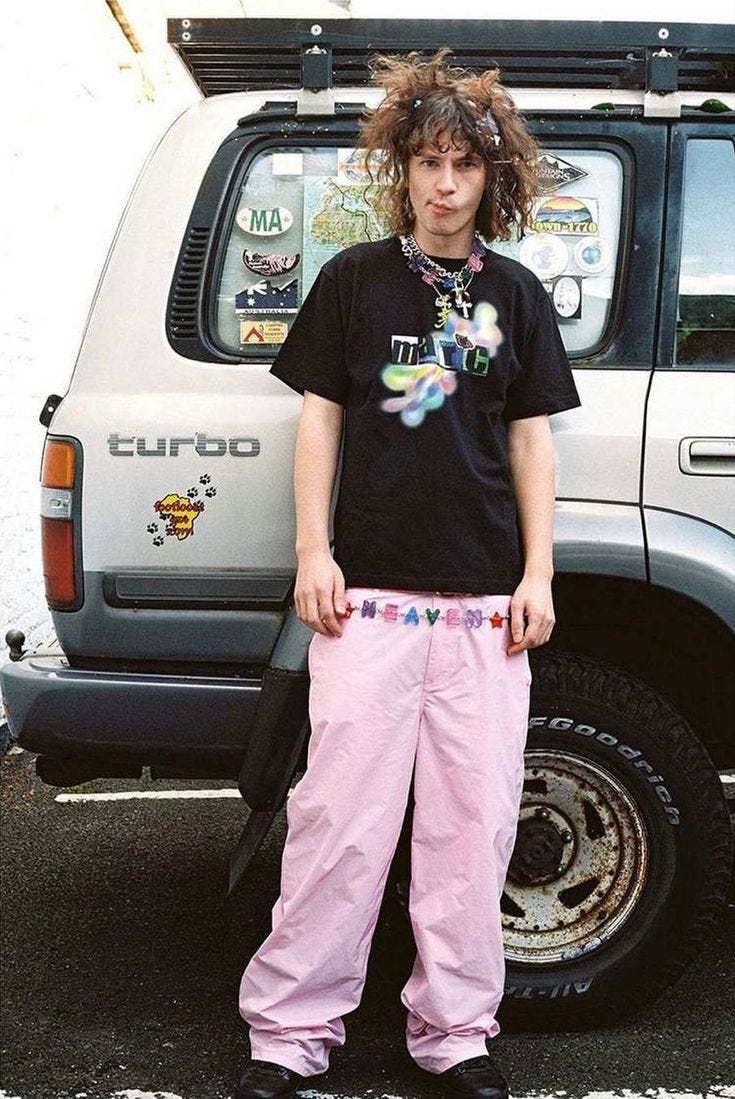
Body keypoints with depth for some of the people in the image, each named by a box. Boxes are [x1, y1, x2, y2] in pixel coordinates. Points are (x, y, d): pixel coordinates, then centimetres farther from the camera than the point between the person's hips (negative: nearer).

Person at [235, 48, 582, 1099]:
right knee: (341, 813, -3)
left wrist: (538, 576, 4)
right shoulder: (355, 279, 7)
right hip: (369, 588, -2)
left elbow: (532, 438, 11)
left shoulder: (515, 295, 11)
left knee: (474, 821, 3)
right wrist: (314, 554, -3)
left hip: (485, 600, 2)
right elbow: (320, 417, 6)